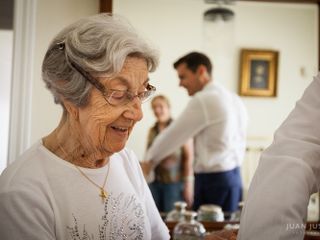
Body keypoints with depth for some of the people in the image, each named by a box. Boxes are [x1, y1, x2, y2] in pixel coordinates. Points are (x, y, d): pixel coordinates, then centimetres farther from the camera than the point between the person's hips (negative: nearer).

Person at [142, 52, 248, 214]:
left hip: (213, 180, -9)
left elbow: (174, 134, -6)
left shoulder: (203, 100, -13)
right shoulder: (235, 99, 11)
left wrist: (149, 161, 8)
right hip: (234, 177, 9)